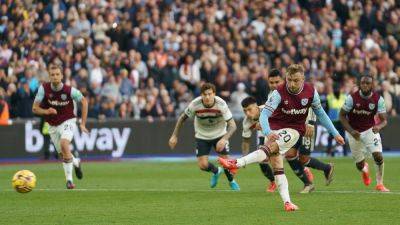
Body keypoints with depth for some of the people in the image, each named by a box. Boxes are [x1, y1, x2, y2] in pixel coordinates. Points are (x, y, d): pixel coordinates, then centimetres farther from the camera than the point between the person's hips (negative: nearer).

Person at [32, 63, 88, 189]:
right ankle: (76, 162, 47)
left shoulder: (70, 90, -18)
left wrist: (83, 123, -1)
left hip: (68, 121, -4)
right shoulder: (44, 88, -15)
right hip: (52, 126, 4)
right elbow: (35, 108, -10)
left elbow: (84, 102, -1)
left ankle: (69, 179, -22)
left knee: (64, 144, -30)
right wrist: (46, 111, -31)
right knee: (63, 154, 10)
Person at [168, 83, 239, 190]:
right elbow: (182, 118, -8)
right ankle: (216, 171, 28)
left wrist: (224, 139, -44)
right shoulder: (195, 105, -26)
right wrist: (174, 136, -10)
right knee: (203, 165, -10)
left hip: (219, 134, -1)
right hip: (202, 136, 1)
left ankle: (231, 181, 25)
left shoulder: (221, 104, -29)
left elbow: (232, 125, -28)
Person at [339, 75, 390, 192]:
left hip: (370, 130, 0)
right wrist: (351, 131, -20)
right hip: (354, 132, 0)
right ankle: (365, 169, 45)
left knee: (378, 156, -20)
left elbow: (384, 120, -13)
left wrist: (379, 126, -36)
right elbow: (342, 115, -8)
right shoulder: (352, 98, -17)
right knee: (360, 165, 5)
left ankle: (379, 184, -3)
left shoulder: (378, 99, -14)